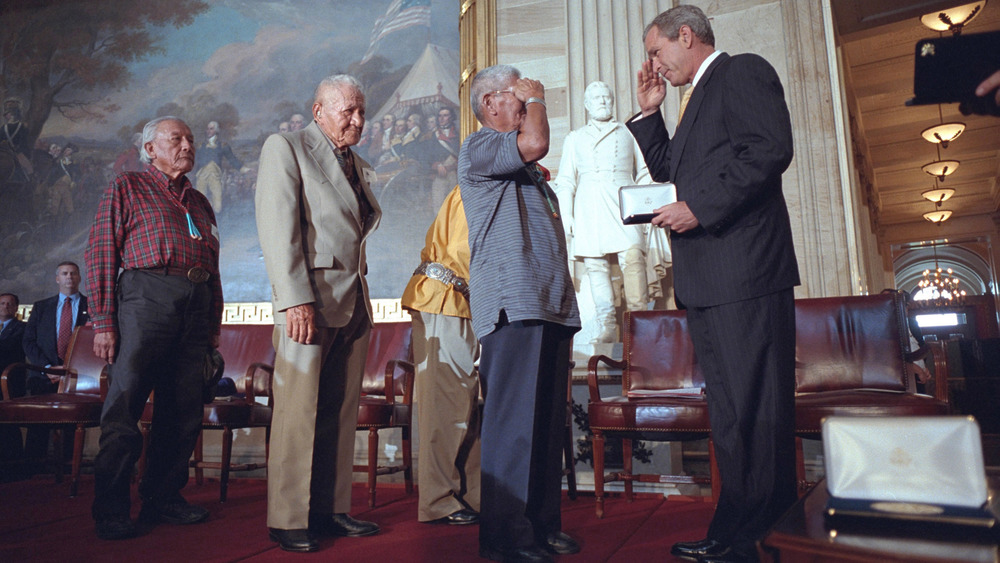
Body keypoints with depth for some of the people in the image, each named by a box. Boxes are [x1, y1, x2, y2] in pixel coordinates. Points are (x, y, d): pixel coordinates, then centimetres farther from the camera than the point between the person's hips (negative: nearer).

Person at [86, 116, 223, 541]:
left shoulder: (200, 203, 24)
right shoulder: (127, 187, 10)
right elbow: (100, 254, 1)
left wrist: (214, 325, 13)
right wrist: (103, 321, -8)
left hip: (196, 306, 5)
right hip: (146, 294, -5)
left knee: (184, 411, 5)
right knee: (124, 406, -4)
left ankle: (163, 498, 16)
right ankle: (111, 511, 6)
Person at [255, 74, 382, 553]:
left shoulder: (358, 166, 22)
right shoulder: (285, 147, 2)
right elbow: (277, 227, -9)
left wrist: (360, 297, 10)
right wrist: (296, 299, -18)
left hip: (354, 302, 7)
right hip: (309, 299, -6)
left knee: (341, 413, 7)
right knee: (297, 411, -3)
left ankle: (331, 510, 17)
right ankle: (288, 520, 8)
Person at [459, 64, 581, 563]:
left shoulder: (525, 170, 27)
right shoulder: (478, 148, 0)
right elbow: (535, 143, -18)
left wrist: (565, 297, 23)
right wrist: (536, 97, 3)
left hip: (550, 305, 9)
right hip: (512, 305, -9)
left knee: (548, 422, 10)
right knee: (512, 422, -8)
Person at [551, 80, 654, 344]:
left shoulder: (628, 133, 21)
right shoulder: (574, 138, 23)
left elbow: (644, 173, 19)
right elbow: (565, 180, 17)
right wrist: (565, 214, 5)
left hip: (623, 205, -1)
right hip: (589, 211, 1)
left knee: (632, 258, -19)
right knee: (596, 267, -7)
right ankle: (607, 327, -7)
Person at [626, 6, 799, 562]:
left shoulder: (743, 70, -1)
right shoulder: (702, 97, 28)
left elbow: (770, 148, -16)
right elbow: (669, 171, 28)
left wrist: (700, 208, -17)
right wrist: (649, 111, 21)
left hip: (744, 270, -10)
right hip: (707, 280, 10)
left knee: (756, 408, -5)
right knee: (730, 409, 11)